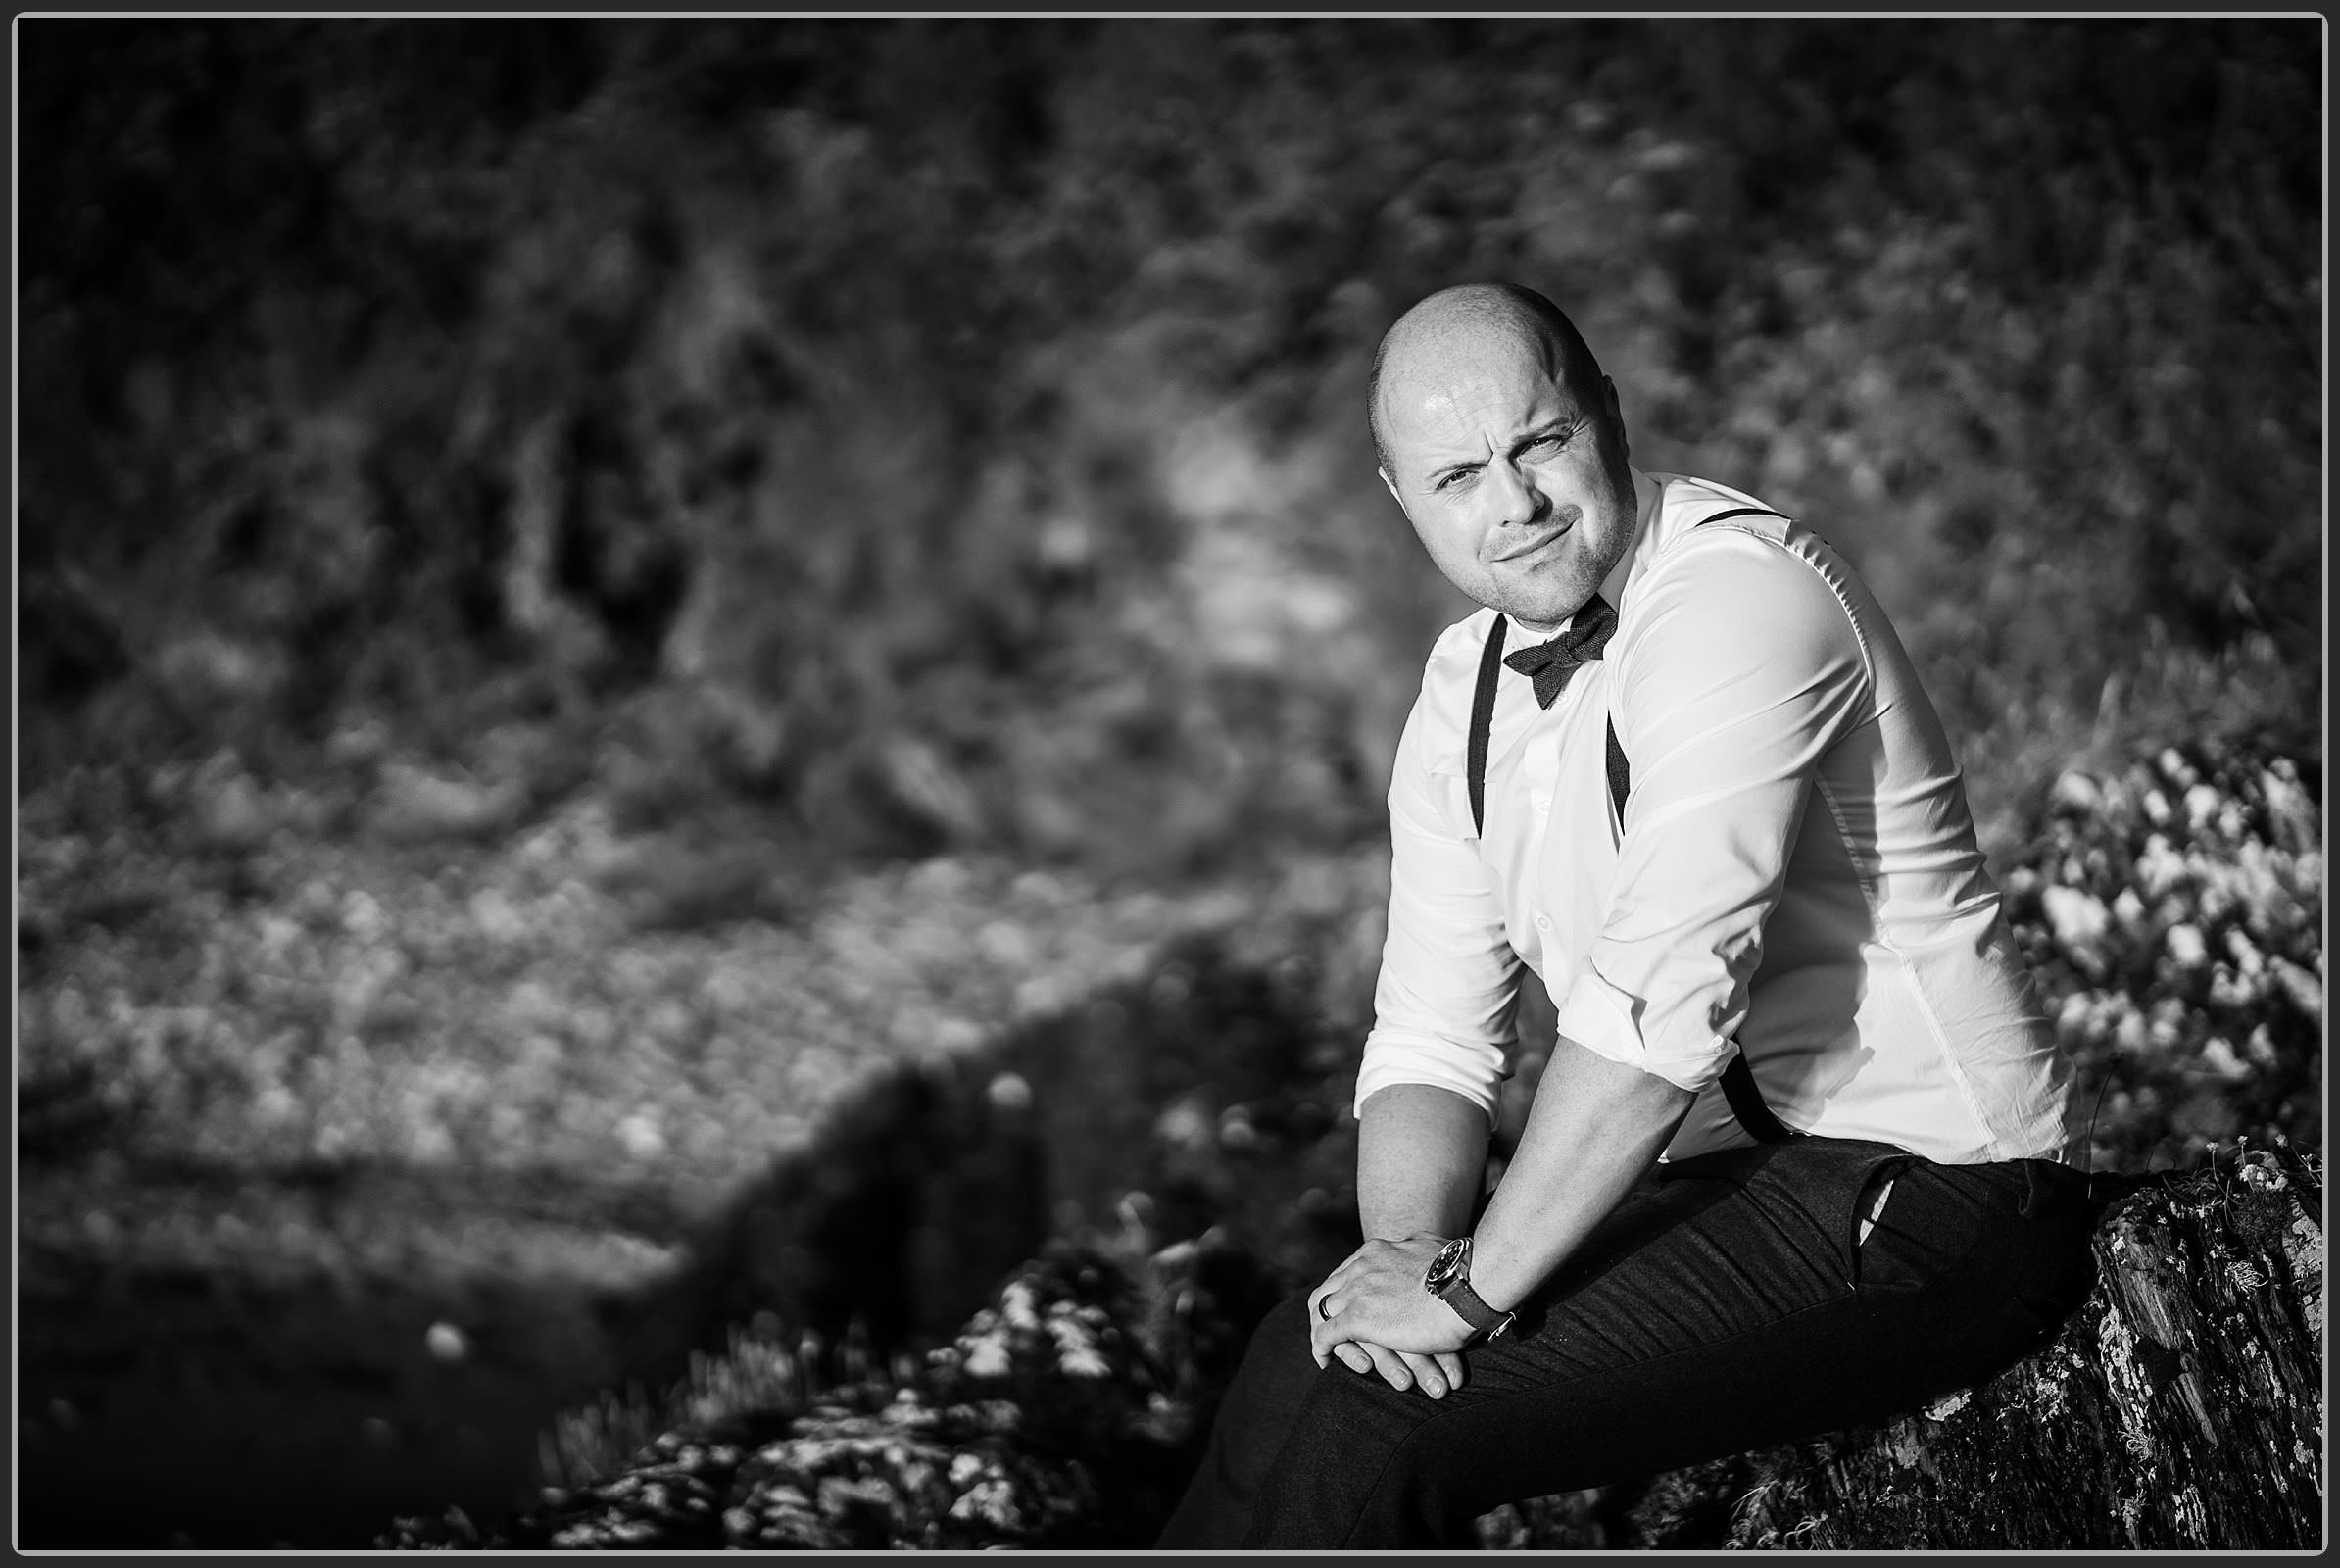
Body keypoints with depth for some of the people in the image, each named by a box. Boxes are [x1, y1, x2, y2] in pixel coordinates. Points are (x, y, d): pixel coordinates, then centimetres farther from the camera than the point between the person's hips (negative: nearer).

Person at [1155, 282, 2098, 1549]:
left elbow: (1666, 1000, -26)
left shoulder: (1734, 595, -18)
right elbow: (1431, 1038, 8)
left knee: (1371, 1428, -18)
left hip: (1918, 1190, -8)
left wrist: (1472, 1284, -21)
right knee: (1299, 1368, -2)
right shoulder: (1466, 687, 9)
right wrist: (1409, 1249, -12)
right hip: (1716, 1167, 8)